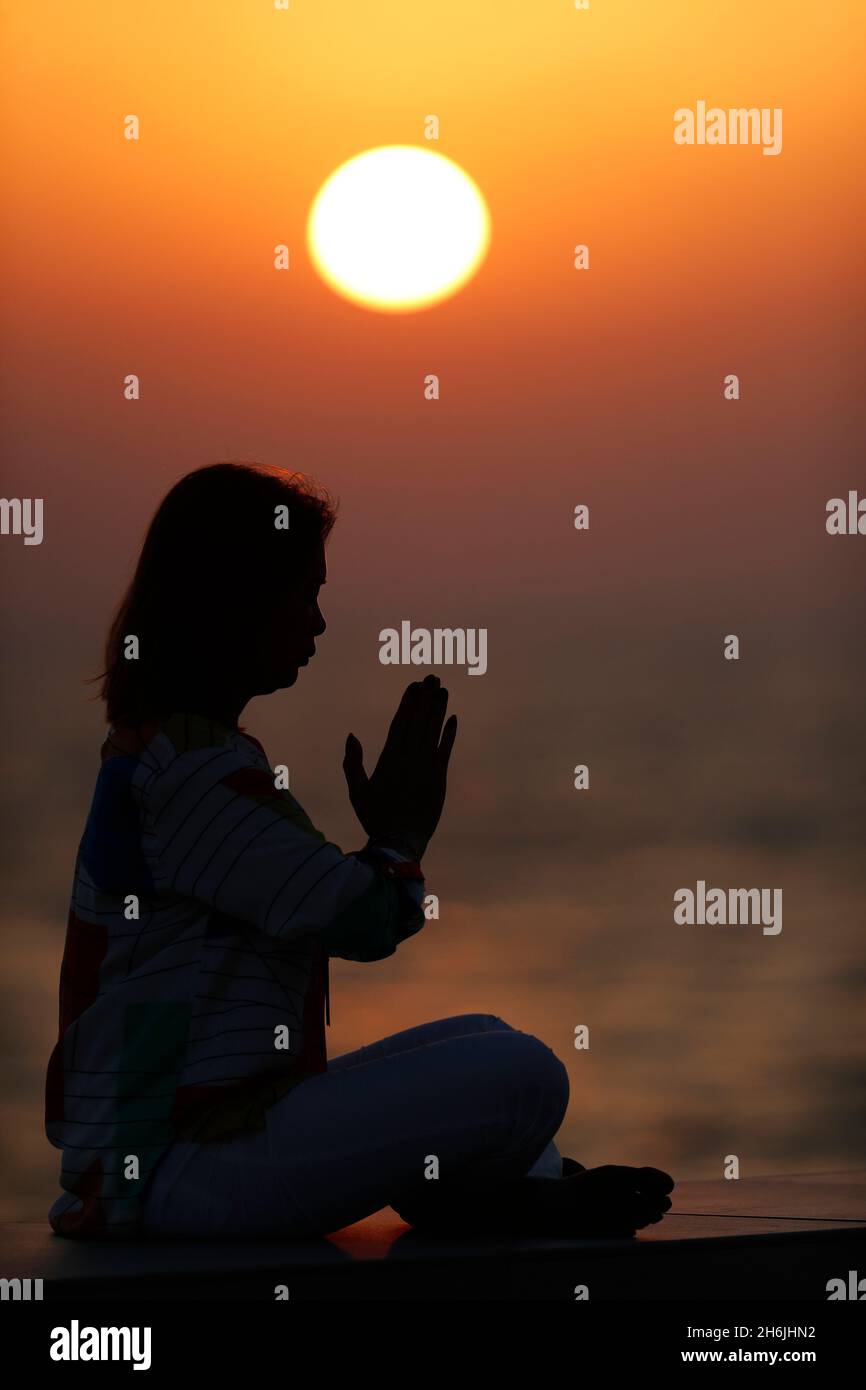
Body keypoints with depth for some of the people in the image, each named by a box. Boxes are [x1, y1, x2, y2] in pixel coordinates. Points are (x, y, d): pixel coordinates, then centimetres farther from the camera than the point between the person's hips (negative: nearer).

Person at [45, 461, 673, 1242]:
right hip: (185, 1163, -12)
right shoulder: (193, 767, -17)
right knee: (523, 1076, -20)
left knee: (485, 1040, 23)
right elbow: (366, 922, -18)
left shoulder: (152, 747, 18)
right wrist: (402, 833, 3)